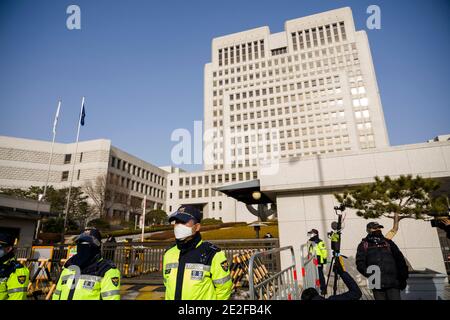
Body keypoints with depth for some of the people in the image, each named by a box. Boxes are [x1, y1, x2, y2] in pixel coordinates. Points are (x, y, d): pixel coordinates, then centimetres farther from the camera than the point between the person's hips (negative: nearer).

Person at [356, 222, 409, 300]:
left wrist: (403, 277, 7)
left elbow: (400, 260, 15)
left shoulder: (388, 242, 17)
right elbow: (360, 263, 1)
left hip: (393, 282, 1)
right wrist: (368, 273, -15)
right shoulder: (364, 245, 10)